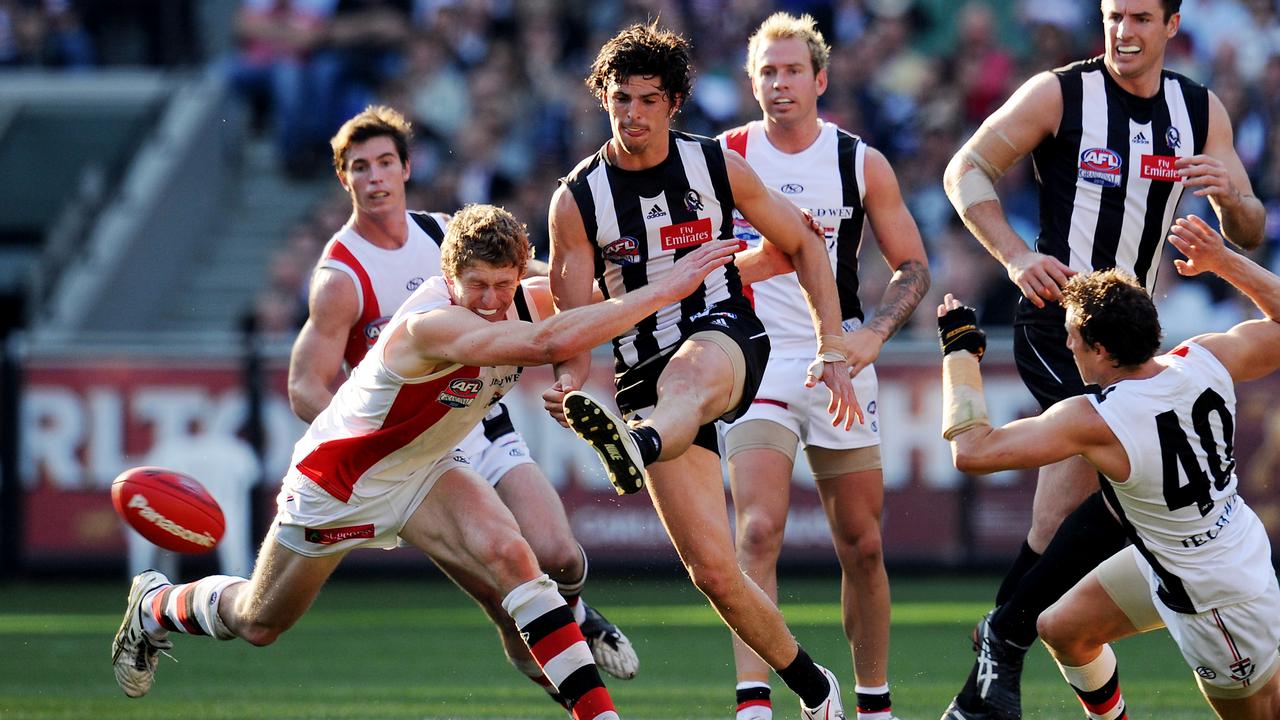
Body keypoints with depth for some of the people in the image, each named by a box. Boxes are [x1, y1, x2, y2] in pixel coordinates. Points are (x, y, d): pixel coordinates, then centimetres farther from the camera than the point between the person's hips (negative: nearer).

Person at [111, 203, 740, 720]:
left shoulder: (505, 306, -16)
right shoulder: (433, 324, -40)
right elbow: (547, 343, -56)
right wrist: (664, 290, -56)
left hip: (424, 473, 5)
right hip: (336, 481, -5)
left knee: (509, 557, -23)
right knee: (257, 623, 15)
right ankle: (157, 605, 48)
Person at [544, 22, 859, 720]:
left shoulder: (719, 166, 1)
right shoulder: (576, 201, 0)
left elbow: (802, 245, 11)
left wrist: (833, 352, 4)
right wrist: (569, 379, -22)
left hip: (725, 333, -2)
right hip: (647, 370, 2)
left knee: (689, 378, -43)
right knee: (713, 570, -8)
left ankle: (637, 448, -78)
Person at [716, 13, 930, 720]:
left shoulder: (861, 164, 2)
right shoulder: (726, 157, 1)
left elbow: (913, 267, 7)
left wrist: (873, 333, -10)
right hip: (756, 361, -2)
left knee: (861, 544, 7)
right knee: (759, 531, -19)